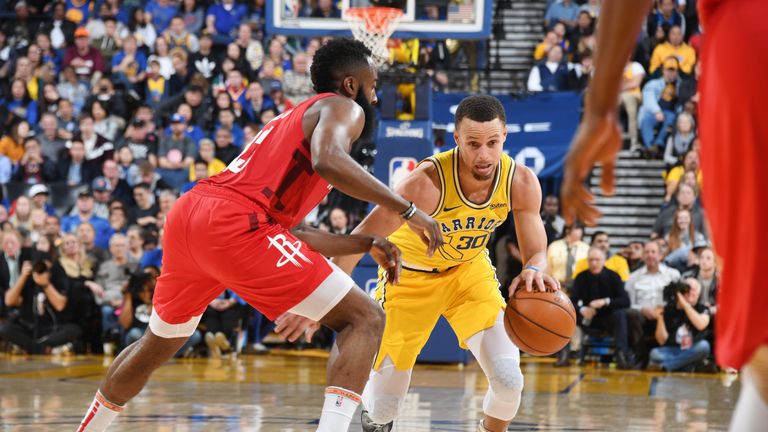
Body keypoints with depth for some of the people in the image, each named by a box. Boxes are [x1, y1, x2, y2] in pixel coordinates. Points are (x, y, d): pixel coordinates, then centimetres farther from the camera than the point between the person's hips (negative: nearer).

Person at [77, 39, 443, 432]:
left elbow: (289, 234, 32)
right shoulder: (343, 108, 8)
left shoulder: (291, 120, 33)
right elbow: (328, 161, -17)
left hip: (187, 213, 9)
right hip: (235, 224, -9)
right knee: (365, 320, -5)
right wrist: (407, 210, -11)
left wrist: (369, 244, 34)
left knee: (157, 345, 32)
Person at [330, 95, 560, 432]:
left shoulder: (521, 183, -24)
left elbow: (535, 252, -12)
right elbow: (361, 240, -31)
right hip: (411, 274, -3)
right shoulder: (429, 181, -37)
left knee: (509, 379, -17)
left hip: (469, 268, 3)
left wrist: (534, 269, -39)